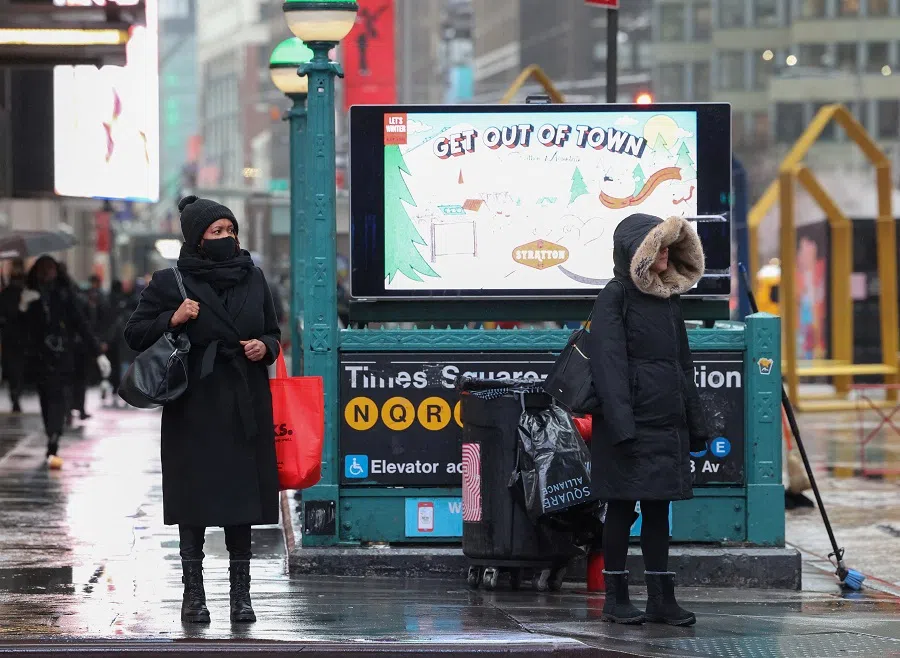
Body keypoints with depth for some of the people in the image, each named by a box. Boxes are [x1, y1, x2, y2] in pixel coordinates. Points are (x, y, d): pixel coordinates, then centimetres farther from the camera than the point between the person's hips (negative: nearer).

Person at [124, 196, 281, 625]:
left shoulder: (253, 279, 10)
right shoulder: (170, 283, 0)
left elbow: (273, 333, 20)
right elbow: (135, 334, 3)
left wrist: (265, 347, -2)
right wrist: (172, 320, -13)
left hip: (245, 407, 3)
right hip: (195, 408, -3)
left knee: (240, 496, 2)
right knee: (195, 499, -2)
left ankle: (241, 593, 7)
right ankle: (193, 592, 6)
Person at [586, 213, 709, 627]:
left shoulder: (669, 297, 14)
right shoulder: (615, 297, -8)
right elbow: (609, 364, -14)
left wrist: (695, 423, 14)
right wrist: (621, 428, -21)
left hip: (667, 422, 7)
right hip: (631, 422, -7)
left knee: (658, 508, 8)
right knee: (622, 507, 0)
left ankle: (661, 597, 10)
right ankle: (616, 597, 7)